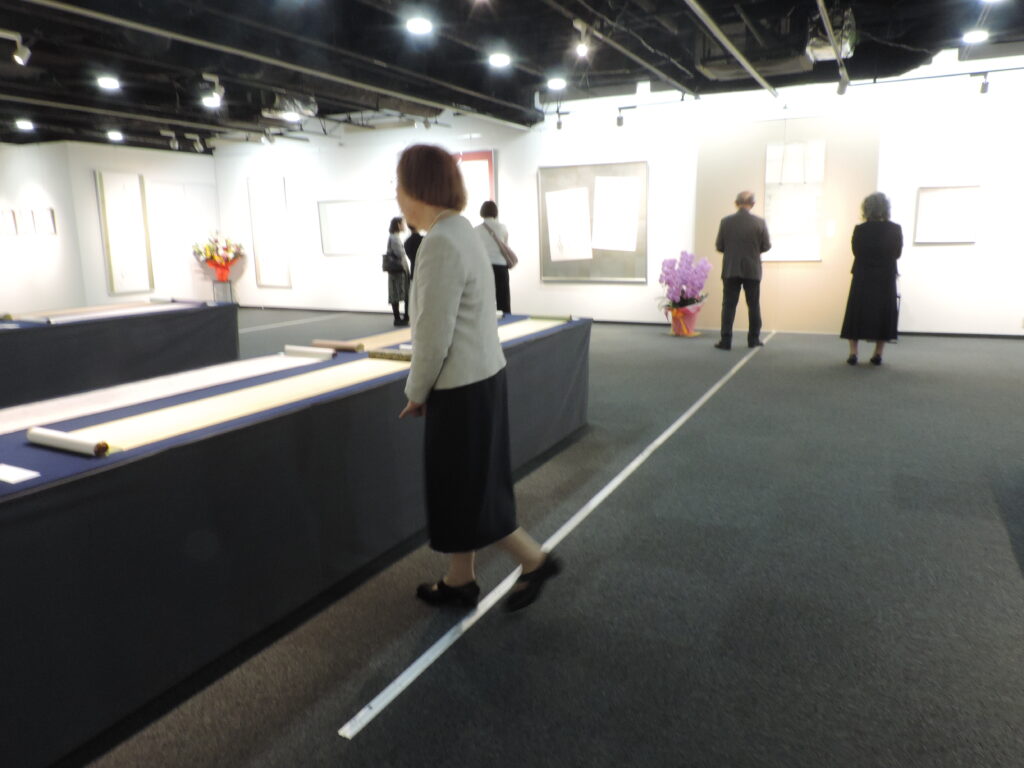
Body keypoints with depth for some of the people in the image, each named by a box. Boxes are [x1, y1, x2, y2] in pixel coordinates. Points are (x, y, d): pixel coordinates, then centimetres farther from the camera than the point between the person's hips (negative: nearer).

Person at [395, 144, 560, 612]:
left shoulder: (441, 243, -21)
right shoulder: (459, 232, 10)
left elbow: (434, 337, -21)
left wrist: (416, 391, -6)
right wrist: (424, 387, 16)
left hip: (461, 390, -10)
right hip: (477, 380, 10)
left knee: (468, 493, 6)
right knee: (463, 489, 18)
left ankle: (535, 561, 21)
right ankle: (460, 580, 32)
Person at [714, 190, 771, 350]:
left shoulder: (726, 221, -5)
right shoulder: (759, 222, -6)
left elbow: (719, 246, -1)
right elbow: (766, 246, -2)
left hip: (730, 270, 0)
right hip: (752, 270, 0)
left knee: (729, 305, 2)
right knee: (754, 305, 11)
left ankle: (726, 340, -2)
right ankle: (754, 339, 17)